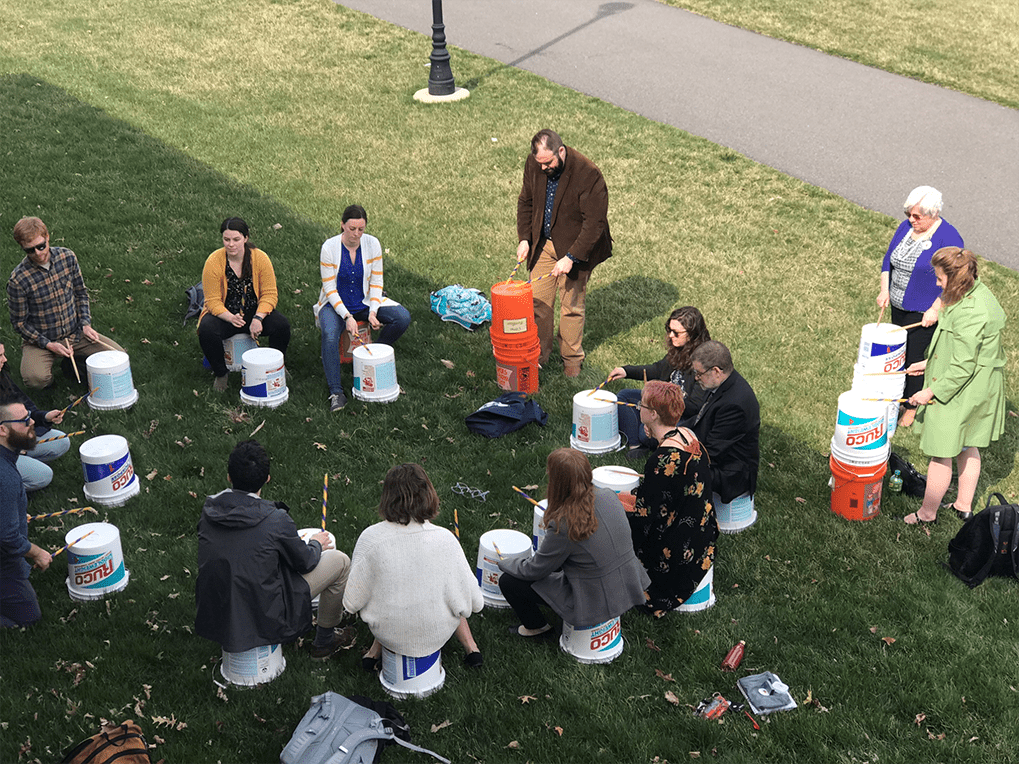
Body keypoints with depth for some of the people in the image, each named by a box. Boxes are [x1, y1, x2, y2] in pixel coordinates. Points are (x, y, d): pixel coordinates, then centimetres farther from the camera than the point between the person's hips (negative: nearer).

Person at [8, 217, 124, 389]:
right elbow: (19, 322, -10)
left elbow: (81, 293, 7)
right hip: (40, 339, -4)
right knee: (35, 379, -32)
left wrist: (85, 324, -6)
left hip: (75, 334, 4)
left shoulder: (67, 257, -8)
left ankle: (71, 359, 13)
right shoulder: (18, 280, -20)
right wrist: (48, 345, -19)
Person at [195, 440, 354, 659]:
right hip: (263, 617, -6)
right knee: (340, 562, 8)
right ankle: (324, 641, 28)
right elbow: (305, 562, -7)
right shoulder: (276, 520, -24)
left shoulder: (210, 508, -8)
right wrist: (316, 544, 16)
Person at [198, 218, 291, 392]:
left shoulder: (260, 258, -10)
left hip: (256, 311, 1)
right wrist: (231, 318, -33)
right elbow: (213, 301, -13)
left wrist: (258, 318, -26)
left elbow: (269, 294, -9)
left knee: (282, 325, -25)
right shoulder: (213, 262, -14)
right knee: (206, 331, -33)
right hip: (224, 313, -1)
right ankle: (220, 375, -6)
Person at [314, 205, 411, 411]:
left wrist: (373, 312, -17)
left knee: (403, 317, -19)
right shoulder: (329, 247, -15)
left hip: (365, 302, 3)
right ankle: (336, 392, -28)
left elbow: (376, 282, -2)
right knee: (330, 335, -35)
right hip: (335, 304, -3)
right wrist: (347, 317, -25)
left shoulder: (372, 244, -7)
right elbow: (330, 289, -13)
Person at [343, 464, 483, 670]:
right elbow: (474, 602, -12)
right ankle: (470, 647, 28)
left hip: (388, 634, 0)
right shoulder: (445, 539, -19)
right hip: (436, 636, 0)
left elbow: (352, 603, -10)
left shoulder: (370, 538, -19)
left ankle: (376, 649, 23)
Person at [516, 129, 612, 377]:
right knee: (538, 301, 7)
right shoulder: (534, 164, -8)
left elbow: (595, 223, -22)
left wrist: (571, 257, -24)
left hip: (574, 247, -4)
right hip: (542, 244, 5)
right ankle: (538, 354, 23)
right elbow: (526, 202, 9)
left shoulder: (588, 174, -25)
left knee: (571, 306, 6)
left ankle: (572, 358, 25)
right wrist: (524, 238, -2)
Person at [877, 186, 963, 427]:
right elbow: (889, 259, 11)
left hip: (924, 312, -7)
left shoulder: (948, 238, -18)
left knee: (915, 356, 0)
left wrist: (936, 310, -22)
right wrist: (885, 289, -1)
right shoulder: (906, 227, 2)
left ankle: (912, 407, 16)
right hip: (898, 306, 7)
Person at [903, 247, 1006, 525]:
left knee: (941, 454, 6)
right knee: (967, 446, 23)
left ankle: (927, 513, 21)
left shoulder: (969, 314, -31)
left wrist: (930, 392, -18)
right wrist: (929, 362, 18)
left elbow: (962, 368, -27)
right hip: (981, 386, 11)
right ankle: (964, 505, 38)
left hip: (960, 390, -11)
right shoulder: (976, 291, 1)